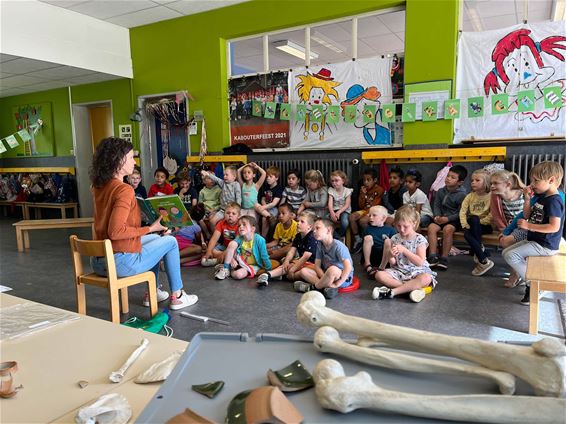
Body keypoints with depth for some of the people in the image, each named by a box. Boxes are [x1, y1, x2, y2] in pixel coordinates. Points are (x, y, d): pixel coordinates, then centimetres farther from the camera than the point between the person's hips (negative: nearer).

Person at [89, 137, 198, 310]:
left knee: (155, 238, 28)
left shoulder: (98, 186, 7)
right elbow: (115, 231, -27)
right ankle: (177, 297, 21)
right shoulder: (124, 190, -19)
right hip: (120, 262, -9)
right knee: (170, 241, 11)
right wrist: (150, 228, -17)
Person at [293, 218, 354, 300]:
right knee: (304, 271, -8)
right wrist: (325, 279, -20)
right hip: (327, 274, 7)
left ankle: (313, 287, -16)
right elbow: (317, 266, -2)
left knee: (333, 269, -40)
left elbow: (348, 267, -29)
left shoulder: (338, 246, -20)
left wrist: (336, 284, -30)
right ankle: (326, 286, -26)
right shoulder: (320, 245, 1)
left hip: (344, 277, -7)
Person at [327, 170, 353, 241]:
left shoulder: (347, 191, -3)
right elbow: (330, 203, -9)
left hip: (344, 211, -2)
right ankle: (339, 238, -11)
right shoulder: (331, 190, 2)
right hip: (334, 211, 2)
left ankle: (339, 235, -4)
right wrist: (332, 213, -28)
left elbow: (347, 205, -9)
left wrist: (339, 212, -24)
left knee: (345, 222, -36)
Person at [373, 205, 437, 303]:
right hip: (399, 271, 3)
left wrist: (404, 250, -22)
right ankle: (413, 287, -27)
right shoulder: (394, 239, 4)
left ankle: (392, 292, -36)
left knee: (426, 278, -37)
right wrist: (391, 256, -20)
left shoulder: (420, 239, -5)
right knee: (379, 275, -24)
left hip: (416, 271, -3)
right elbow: (393, 263, 4)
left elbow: (420, 262, -15)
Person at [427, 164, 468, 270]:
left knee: (448, 228, -33)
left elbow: (460, 213, -12)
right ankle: (432, 257, -22)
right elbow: (436, 206, 11)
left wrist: (447, 218, -21)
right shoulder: (441, 191, 9)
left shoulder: (461, 195, -8)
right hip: (442, 218, 5)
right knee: (431, 227, -21)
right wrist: (437, 216, -8)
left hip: (455, 220, -5)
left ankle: (444, 258, -24)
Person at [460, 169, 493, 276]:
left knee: (474, 219, -35)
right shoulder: (470, 196, 9)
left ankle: (478, 250, -22)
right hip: (472, 226, 4)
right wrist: (464, 224, -13)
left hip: (486, 225, -4)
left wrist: (480, 221, -18)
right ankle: (484, 261, -22)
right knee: (467, 234, -30)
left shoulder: (491, 196, -5)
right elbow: (463, 211, 2)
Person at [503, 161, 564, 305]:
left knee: (510, 255, -19)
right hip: (535, 240, 10)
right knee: (507, 252, 11)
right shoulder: (541, 197, 8)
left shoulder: (554, 201, -21)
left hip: (545, 245, -10)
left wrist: (529, 226, -24)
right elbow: (527, 215, 14)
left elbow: (554, 227, -27)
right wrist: (527, 199, 0)